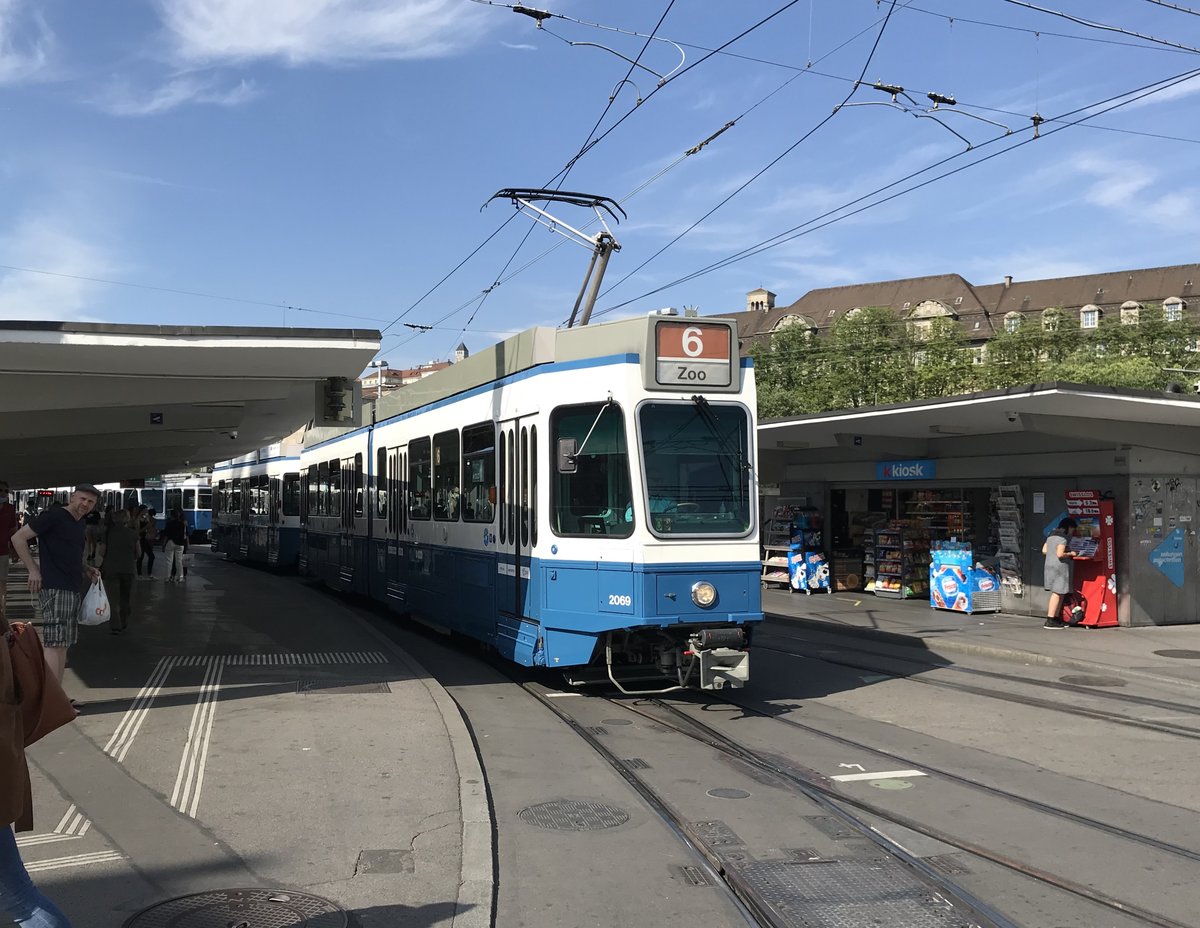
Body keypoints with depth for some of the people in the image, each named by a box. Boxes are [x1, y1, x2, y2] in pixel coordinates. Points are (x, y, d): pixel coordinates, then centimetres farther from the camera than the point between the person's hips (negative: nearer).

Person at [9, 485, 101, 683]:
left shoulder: (79, 523, 17)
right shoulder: (55, 516, -8)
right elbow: (18, 538, -9)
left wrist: (86, 569, 11)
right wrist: (34, 569, -12)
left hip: (74, 590, 9)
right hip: (54, 588, -9)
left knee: (63, 645, 12)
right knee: (55, 644, -13)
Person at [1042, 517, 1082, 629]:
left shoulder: (1052, 535, 14)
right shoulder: (1063, 538, -13)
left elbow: (1044, 550, 15)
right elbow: (1060, 554, -21)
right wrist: (1071, 554, -6)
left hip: (1050, 566, 9)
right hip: (1060, 567, -9)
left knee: (1060, 594, 15)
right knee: (1057, 593, -7)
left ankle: (1056, 618, 18)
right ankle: (1049, 621, -9)